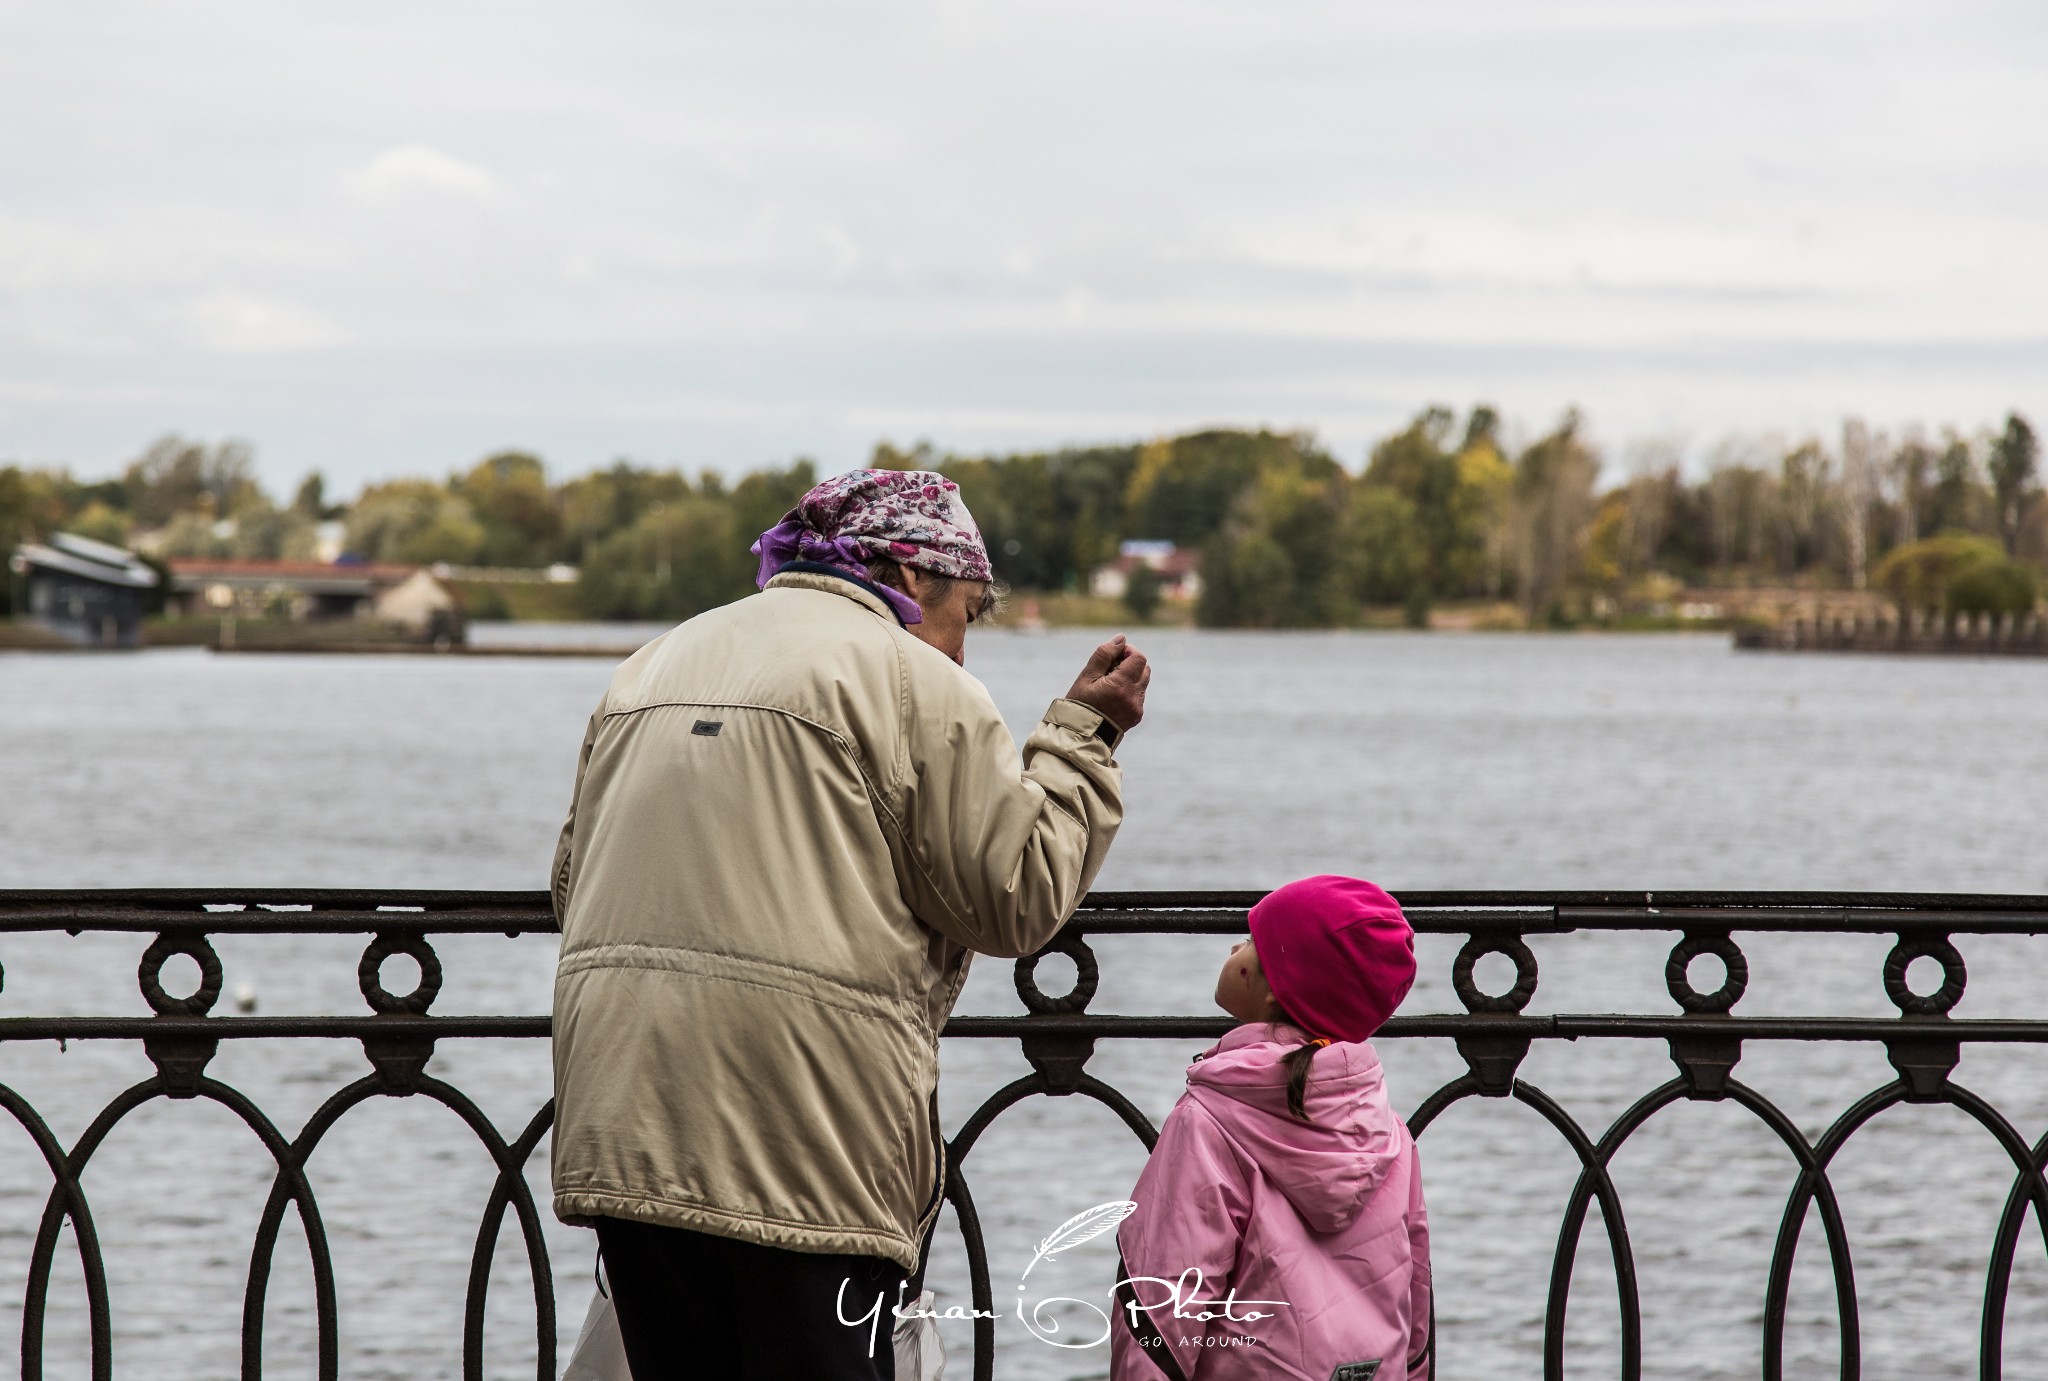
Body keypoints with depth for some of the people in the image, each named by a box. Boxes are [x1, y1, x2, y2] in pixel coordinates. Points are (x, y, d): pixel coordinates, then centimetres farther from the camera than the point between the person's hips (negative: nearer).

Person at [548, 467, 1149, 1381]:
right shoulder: (914, 682, -2)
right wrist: (1084, 736, 9)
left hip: (622, 1128, 7)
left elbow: (572, 883, 25)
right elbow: (1018, 896, -2)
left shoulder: (655, 664, 20)